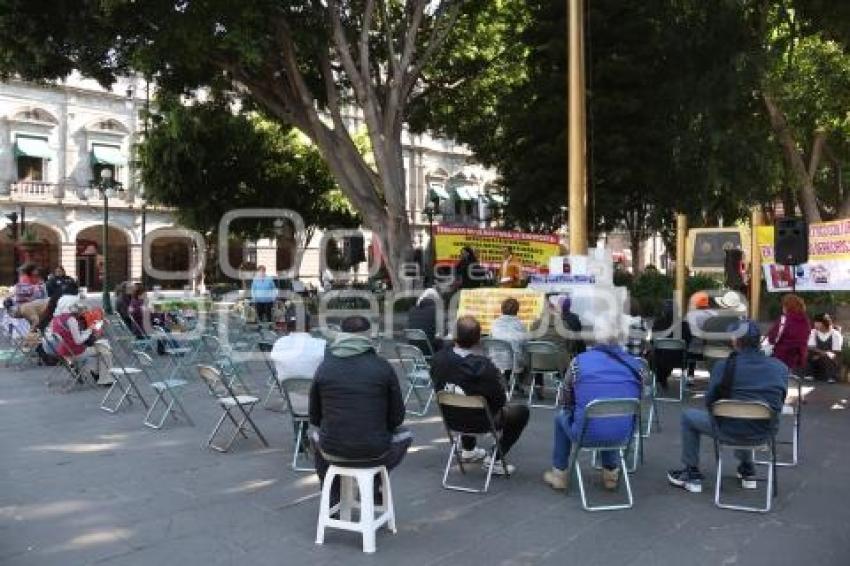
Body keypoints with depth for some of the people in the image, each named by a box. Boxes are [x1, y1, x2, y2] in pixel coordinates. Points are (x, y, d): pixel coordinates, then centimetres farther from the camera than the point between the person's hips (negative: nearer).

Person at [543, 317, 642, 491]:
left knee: (561, 416, 30)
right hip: (623, 434, 3)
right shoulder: (636, 365, -5)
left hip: (586, 433, -2)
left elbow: (565, 401, 3)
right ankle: (611, 473, 41)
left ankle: (559, 474, 36)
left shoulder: (579, 362, -9)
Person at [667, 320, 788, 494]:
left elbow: (709, 403, -5)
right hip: (766, 431, 5)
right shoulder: (781, 368, -3)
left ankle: (692, 474, 24)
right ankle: (747, 471, 45)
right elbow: (779, 404, 8)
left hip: (731, 430, -5)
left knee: (688, 416, 20)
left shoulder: (724, 365, -14)